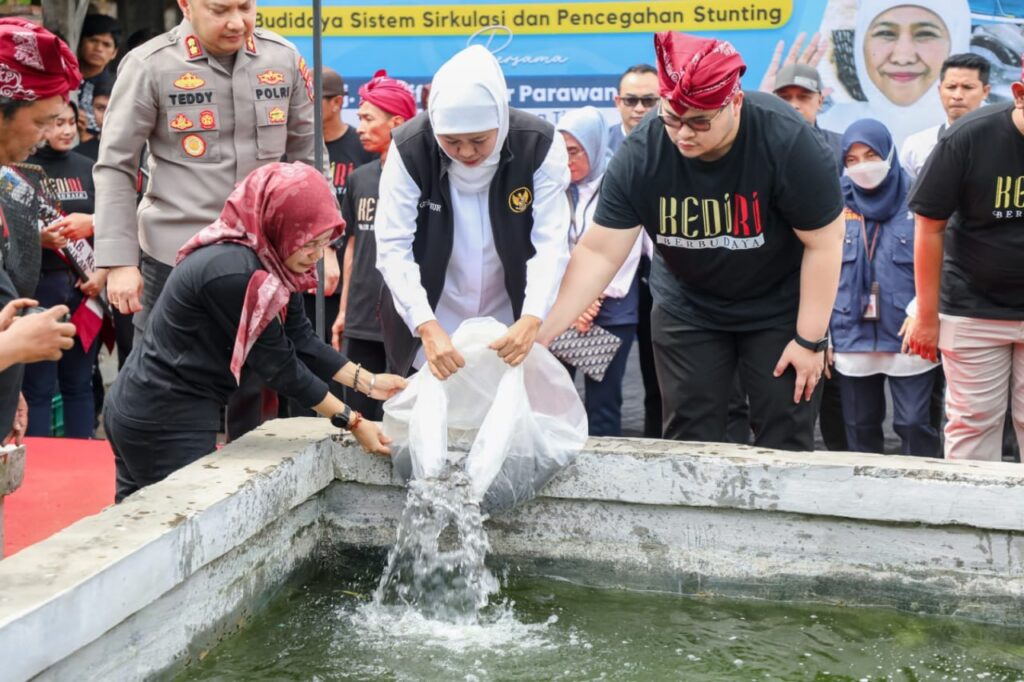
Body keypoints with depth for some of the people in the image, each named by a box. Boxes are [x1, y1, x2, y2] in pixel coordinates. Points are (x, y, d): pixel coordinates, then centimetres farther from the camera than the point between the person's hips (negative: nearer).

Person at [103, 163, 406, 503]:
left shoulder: (267, 260, -1)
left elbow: (300, 340, 5)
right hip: (166, 423, -9)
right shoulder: (233, 273, -28)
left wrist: (368, 381, 1)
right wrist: (351, 421, -14)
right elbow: (278, 363, -21)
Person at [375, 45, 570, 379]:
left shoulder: (540, 145, -16)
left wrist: (532, 319, -36)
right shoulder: (409, 148, -17)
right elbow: (394, 248, -19)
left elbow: (552, 244, -19)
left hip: (511, 323, 1)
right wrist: (426, 326, -34)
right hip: (428, 322, 0)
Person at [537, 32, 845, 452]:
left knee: (784, 440, 0)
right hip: (686, 308, 2)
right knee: (689, 441, 5)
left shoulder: (787, 141, -28)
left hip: (779, 308, -2)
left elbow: (824, 244, -19)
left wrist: (810, 339, -16)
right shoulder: (640, 153, -22)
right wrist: (540, 334, -28)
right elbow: (599, 253, -20)